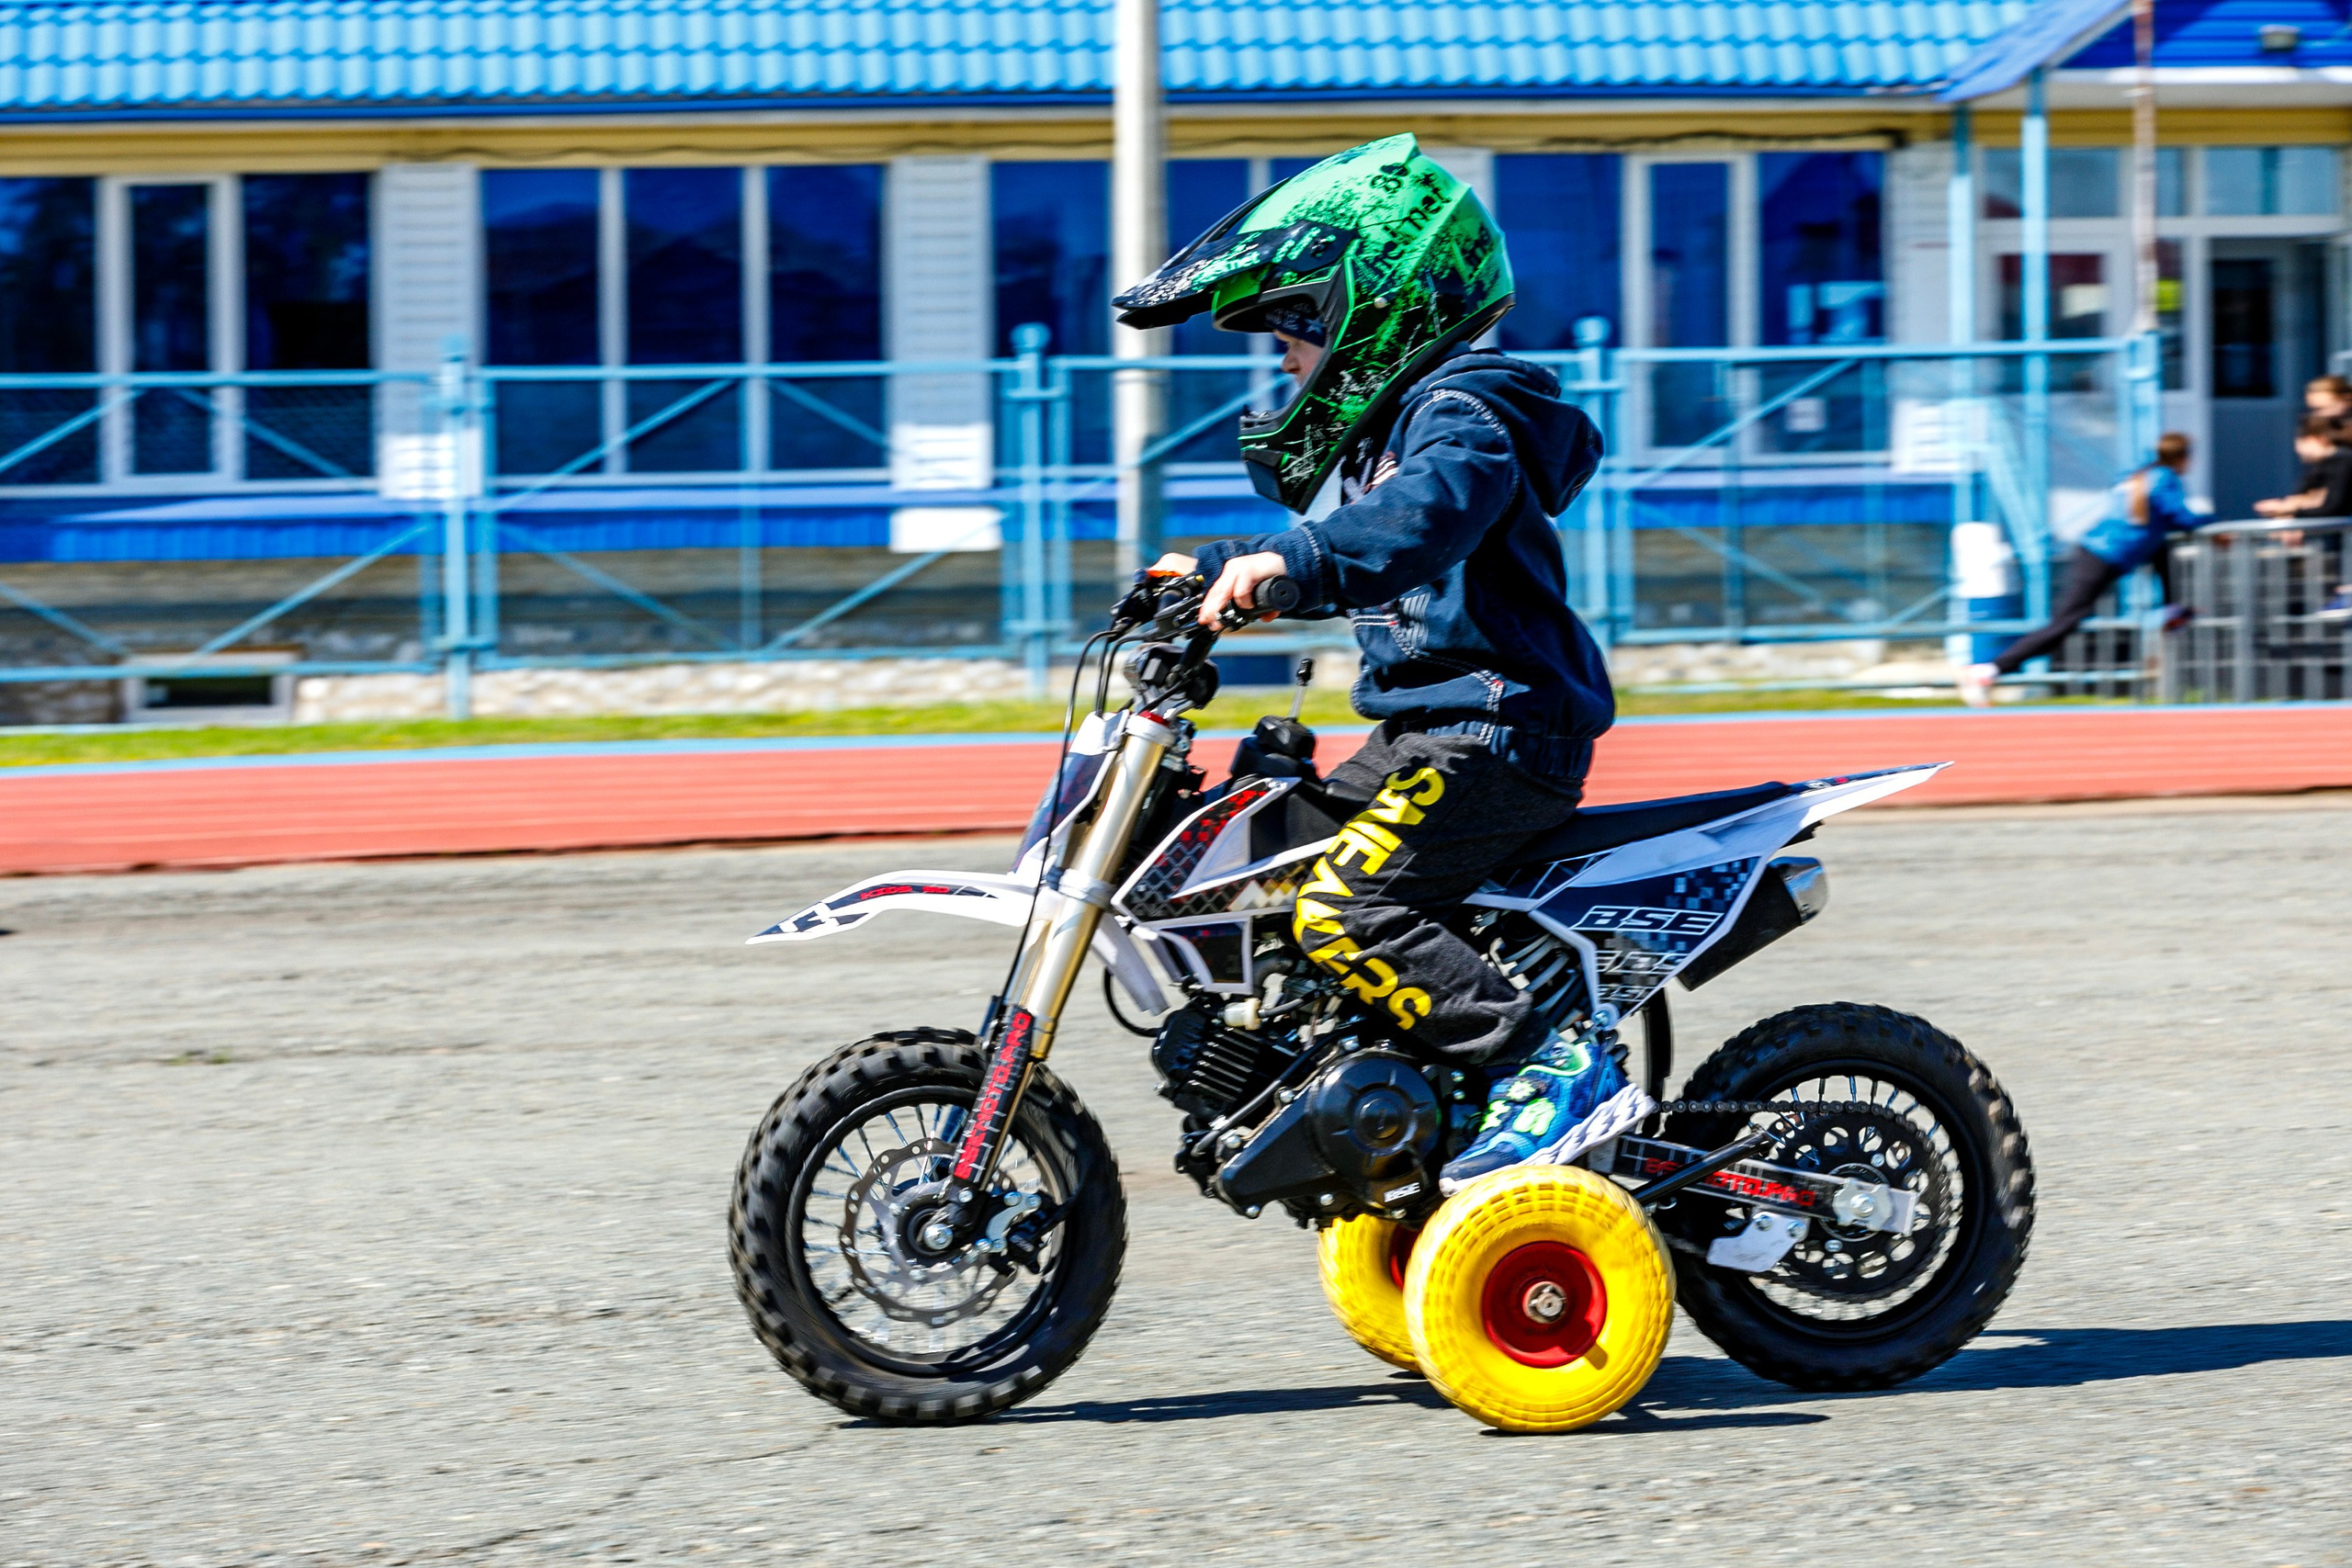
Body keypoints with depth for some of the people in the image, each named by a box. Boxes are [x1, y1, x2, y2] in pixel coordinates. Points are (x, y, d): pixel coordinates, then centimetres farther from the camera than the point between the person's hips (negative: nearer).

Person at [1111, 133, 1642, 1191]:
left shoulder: (1462, 410, -13)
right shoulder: (1385, 425, 20)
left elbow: (1431, 514, -36)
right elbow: (1350, 566, 37)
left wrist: (1292, 558, -48)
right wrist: (1220, 568, 30)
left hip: (1500, 732, -11)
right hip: (1429, 729, 11)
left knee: (1344, 914, -25)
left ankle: (1556, 1071, -23)